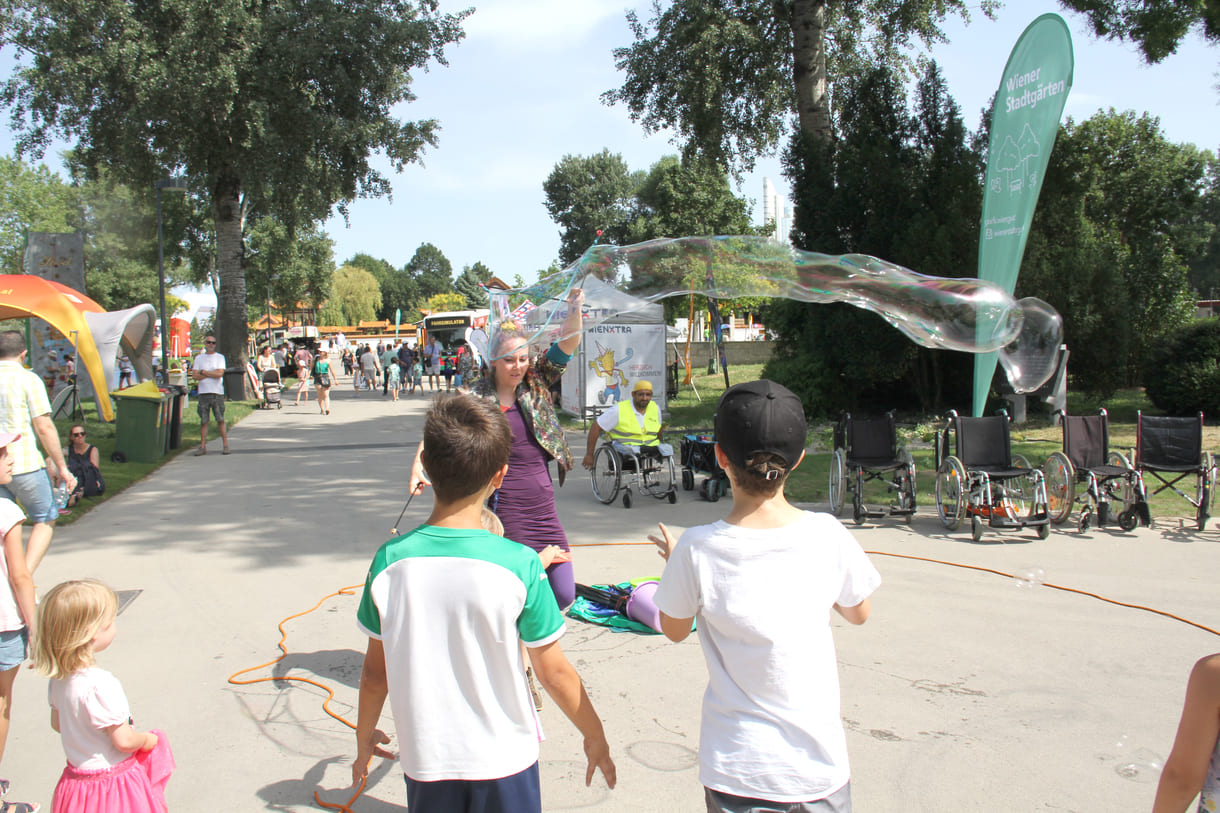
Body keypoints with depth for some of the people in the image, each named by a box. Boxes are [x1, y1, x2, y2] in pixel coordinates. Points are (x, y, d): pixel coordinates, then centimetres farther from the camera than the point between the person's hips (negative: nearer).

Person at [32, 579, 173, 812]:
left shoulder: (58, 678, -4)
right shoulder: (102, 684, -30)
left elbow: (57, 723, 12)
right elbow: (123, 740, -23)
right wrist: (147, 740, -4)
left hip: (76, 774, 8)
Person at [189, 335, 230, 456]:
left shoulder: (220, 357, 6)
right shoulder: (199, 358, 12)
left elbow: (219, 373, -8)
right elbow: (195, 376, 1)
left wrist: (203, 372, -5)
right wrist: (212, 373, -6)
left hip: (217, 393, -2)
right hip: (203, 393, 2)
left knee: (220, 420, -1)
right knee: (203, 421, 3)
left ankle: (225, 445, 3)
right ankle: (203, 446, 7)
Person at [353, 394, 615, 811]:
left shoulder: (390, 560, -12)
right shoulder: (519, 564, -19)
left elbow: (375, 672, -2)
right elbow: (554, 674, -11)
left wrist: (364, 737, 16)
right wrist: (596, 738, 5)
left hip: (425, 759, 2)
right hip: (504, 758, -2)